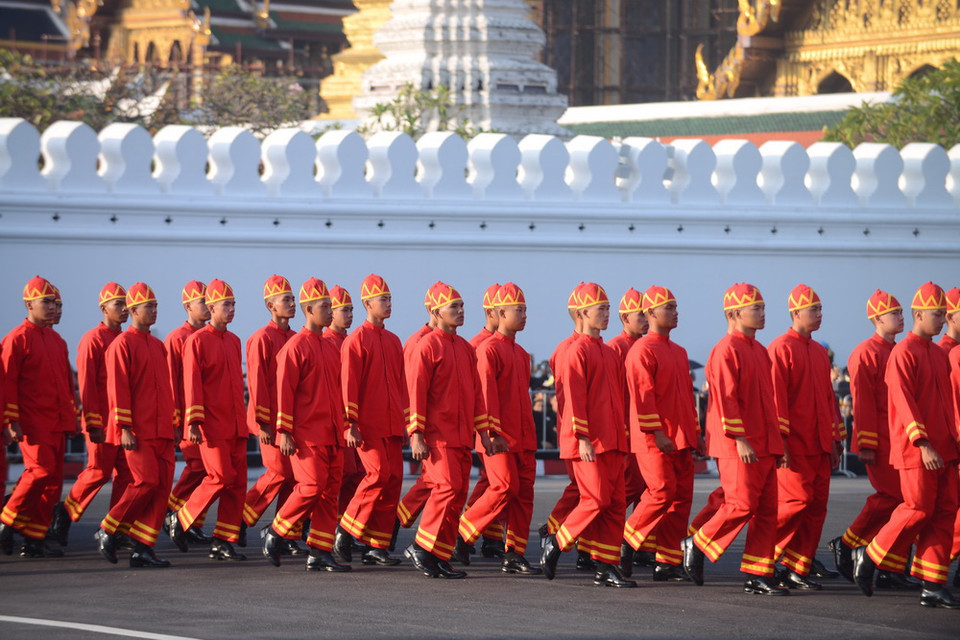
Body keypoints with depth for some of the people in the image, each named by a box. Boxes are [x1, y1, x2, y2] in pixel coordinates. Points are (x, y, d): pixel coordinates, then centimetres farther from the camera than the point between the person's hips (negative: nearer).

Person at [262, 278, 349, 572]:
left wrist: (343, 427, 16)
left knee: (330, 492, 3)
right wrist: (284, 432, -14)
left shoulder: (331, 347, 16)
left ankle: (320, 553, 5)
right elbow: (284, 391, -10)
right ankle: (275, 534, 5)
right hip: (307, 434, -7)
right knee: (312, 487, -13)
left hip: (331, 434, 7)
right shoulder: (296, 346, -7)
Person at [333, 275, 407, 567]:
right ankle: (346, 530, -4)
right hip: (368, 426, -7)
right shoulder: (357, 340, -4)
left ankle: (377, 546, 5)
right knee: (379, 474, -18)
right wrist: (351, 425, -13)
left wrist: (407, 421, 15)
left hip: (392, 426, 7)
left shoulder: (393, 341, 16)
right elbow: (349, 384, -8)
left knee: (393, 479, 1)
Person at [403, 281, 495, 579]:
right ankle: (421, 548, -9)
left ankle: (440, 559, 9)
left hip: (462, 437, 8)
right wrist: (416, 435, -15)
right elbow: (416, 391, -10)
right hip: (438, 435, -8)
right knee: (448, 487, -17)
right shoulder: (428, 346, -7)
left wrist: (483, 431, 16)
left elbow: (475, 392, 20)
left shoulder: (465, 348, 16)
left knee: (458, 494, 5)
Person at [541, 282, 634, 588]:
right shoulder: (578, 350, -9)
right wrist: (583, 439, -18)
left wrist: (622, 436, 16)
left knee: (616, 503, 4)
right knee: (596, 500, -11)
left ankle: (606, 566, 6)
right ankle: (555, 544, 5)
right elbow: (575, 397, -14)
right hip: (588, 443, -8)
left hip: (611, 442, 8)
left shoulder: (609, 353, 17)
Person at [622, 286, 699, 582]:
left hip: (680, 439, 8)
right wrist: (656, 432, -19)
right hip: (653, 440, -8)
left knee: (681, 498, 3)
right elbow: (643, 395, -15)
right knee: (662, 493, -14)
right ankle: (626, 543, 1)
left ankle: (668, 562, 6)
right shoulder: (643, 351, -8)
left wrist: (695, 433, 18)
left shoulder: (679, 352, 18)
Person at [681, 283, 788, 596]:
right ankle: (696, 545, 9)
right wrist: (739, 438, -21)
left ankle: (758, 575, 6)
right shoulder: (727, 350, -11)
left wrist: (776, 442, 19)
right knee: (742, 505, -9)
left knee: (767, 509, 5)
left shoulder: (759, 351, 17)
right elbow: (726, 398, -16)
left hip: (764, 446, 9)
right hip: (739, 447, -9)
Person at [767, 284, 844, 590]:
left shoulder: (819, 352, 17)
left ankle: (797, 570, 6)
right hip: (794, 447, -8)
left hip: (819, 446, 8)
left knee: (816, 507, 3)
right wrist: (780, 441, -17)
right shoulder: (781, 348, -7)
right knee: (798, 501, -13)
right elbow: (776, 397, -12)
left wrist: (835, 440, 17)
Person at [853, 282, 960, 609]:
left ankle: (933, 586, 4)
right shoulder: (904, 353, -10)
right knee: (918, 509, -7)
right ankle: (868, 556, 9)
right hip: (916, 449, -8)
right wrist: (923, 443, -22)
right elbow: (904, 402, -16)